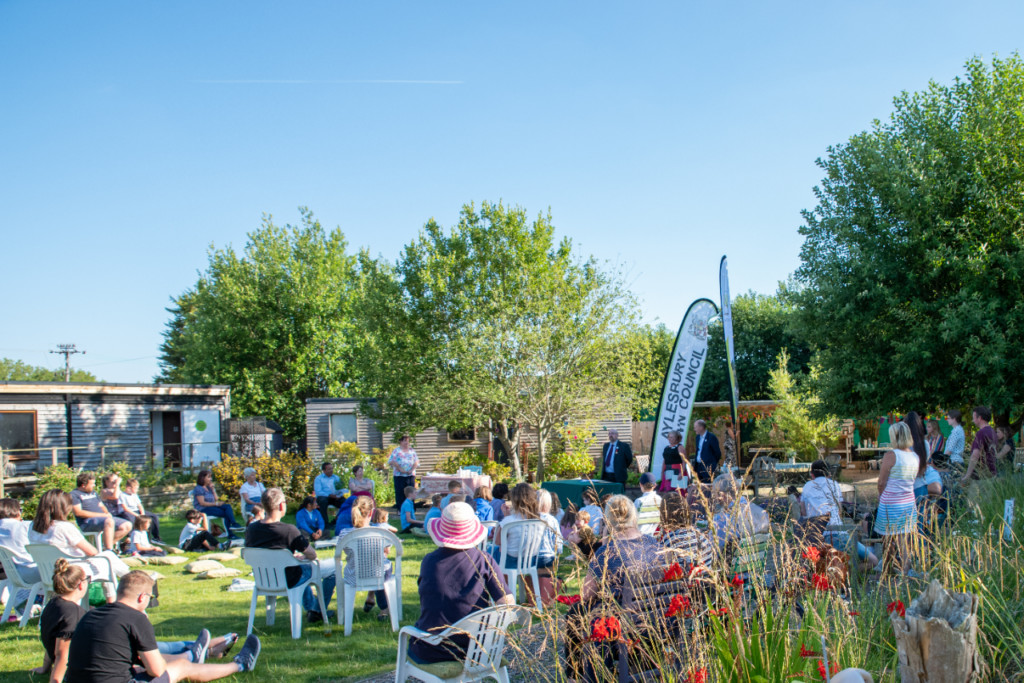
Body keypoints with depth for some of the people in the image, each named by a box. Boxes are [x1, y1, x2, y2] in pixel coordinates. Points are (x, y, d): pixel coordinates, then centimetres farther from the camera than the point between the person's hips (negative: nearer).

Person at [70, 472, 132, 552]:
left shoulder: (93, 492, 25)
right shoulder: (74, 494, -2)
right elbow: (78, 512, -14)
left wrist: (107, 513, 3)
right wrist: (100, 515, -17)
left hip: (103, 518, 9)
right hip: (87, 522, -9)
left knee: (127, 525, -5)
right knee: (109, 521, -39)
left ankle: (107, 545, -6)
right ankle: (109, 551, -39)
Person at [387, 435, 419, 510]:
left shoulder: (411, 450, 13)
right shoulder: (396, 451, 2)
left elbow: (416, 461, 10)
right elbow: (391, 462, -7)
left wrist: (412, 470, -6)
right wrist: (400, 469, -14)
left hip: (411, 474, 3)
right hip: (399, 475, -3)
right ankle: (400, 510, 4)